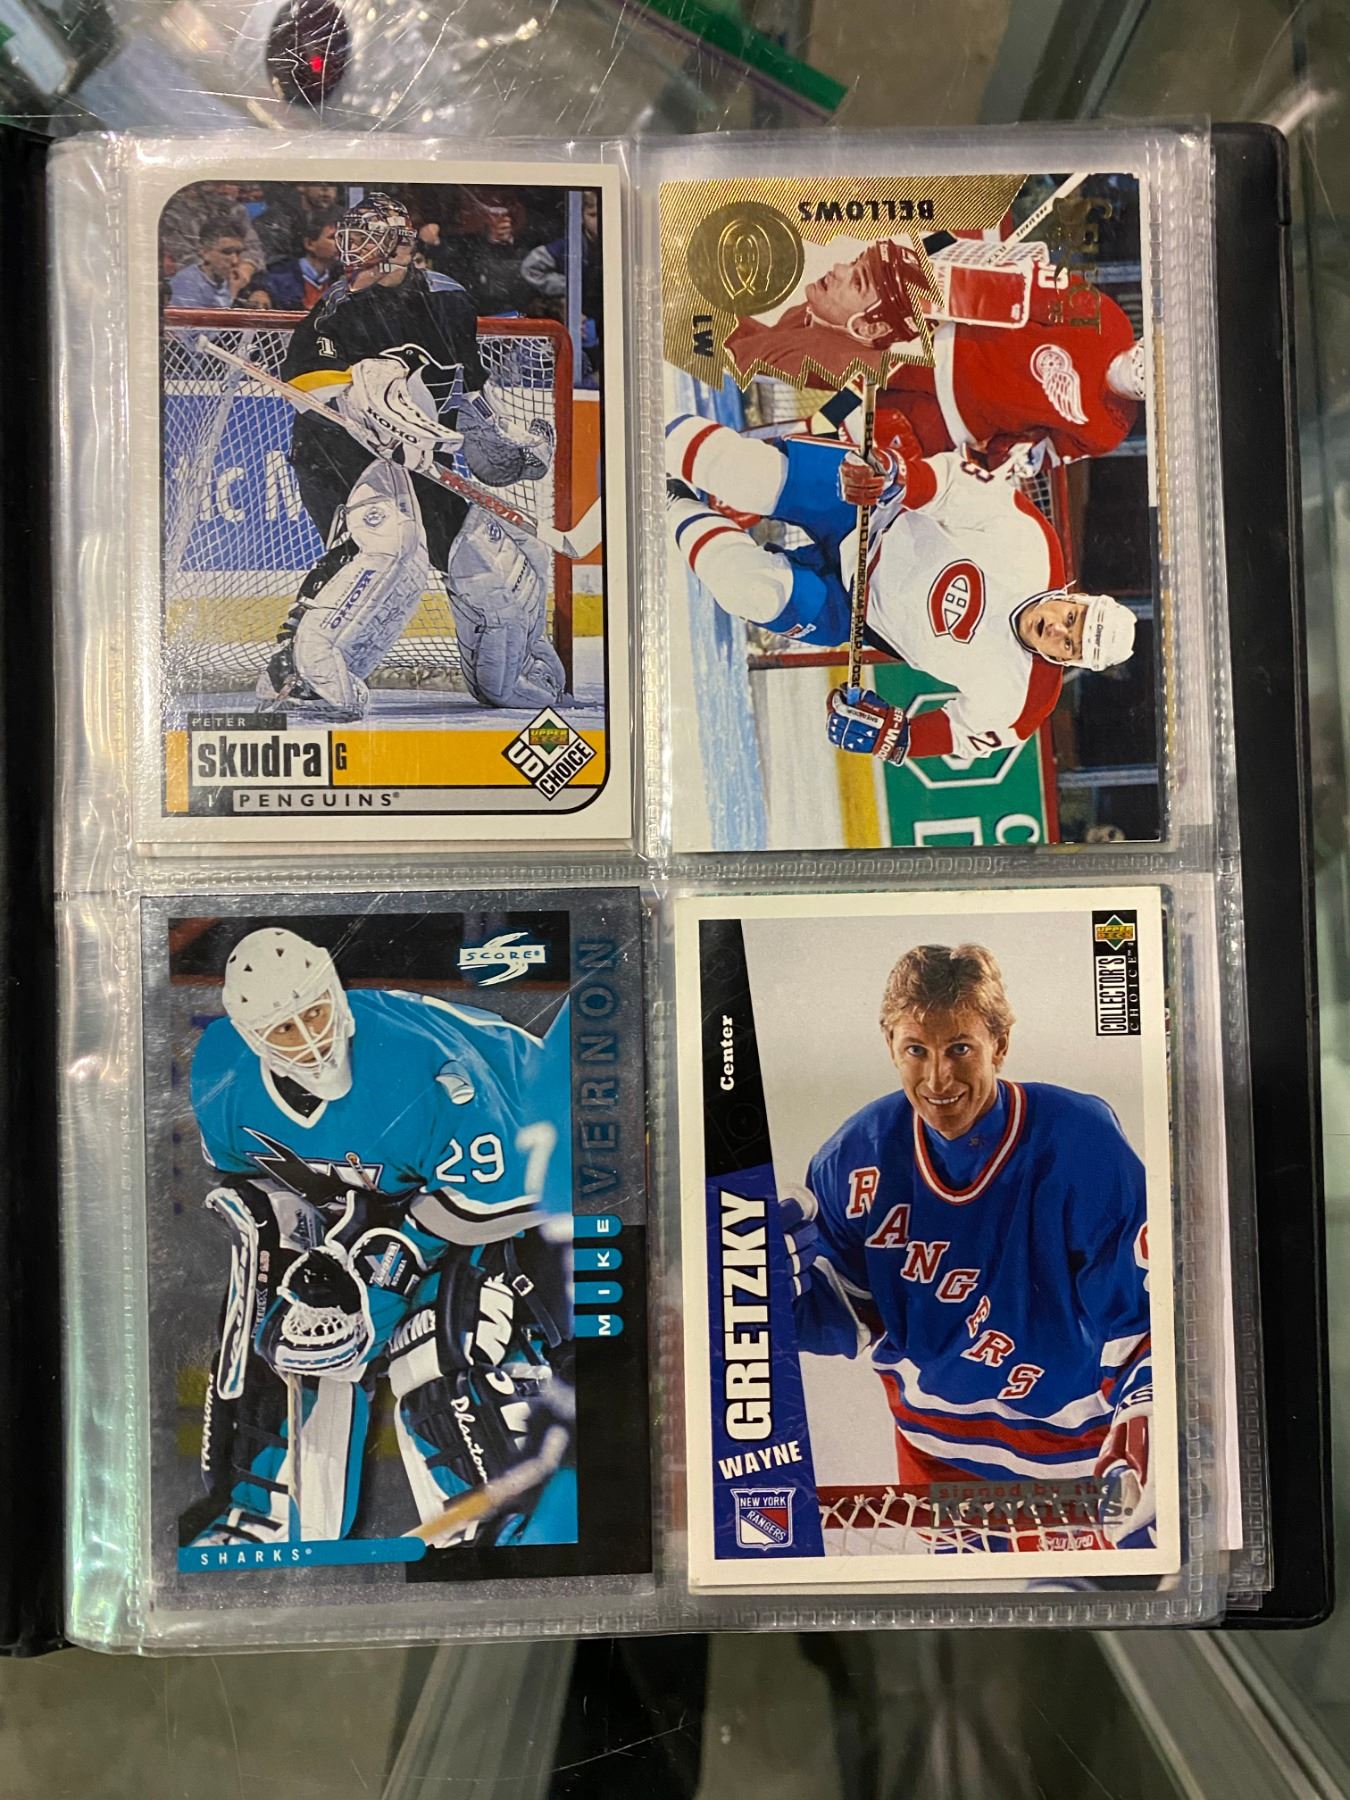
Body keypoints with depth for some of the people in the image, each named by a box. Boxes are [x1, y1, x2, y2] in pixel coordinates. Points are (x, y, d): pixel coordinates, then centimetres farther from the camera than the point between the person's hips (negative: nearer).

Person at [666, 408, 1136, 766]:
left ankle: (676, 510, 2)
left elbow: (955, 734, -6)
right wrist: (900, 477, -36)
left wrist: (891, 737, -26)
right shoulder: (1028, 539, -18)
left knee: (761, 592, -30)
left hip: (849, 610, 0)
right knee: (760, 473, -25)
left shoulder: (1015, 697, -16)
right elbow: (951, 480, -16)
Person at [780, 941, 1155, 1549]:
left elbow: (1147, 1315, -15)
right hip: (935, 1450, 3)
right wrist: (787, 1255, -22)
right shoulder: (862, 1155, -13)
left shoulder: (1083, 1145, -22)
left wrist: (1139, 1435, -26)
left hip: (1080, 1456, -3)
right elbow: (850, 1316, -5)